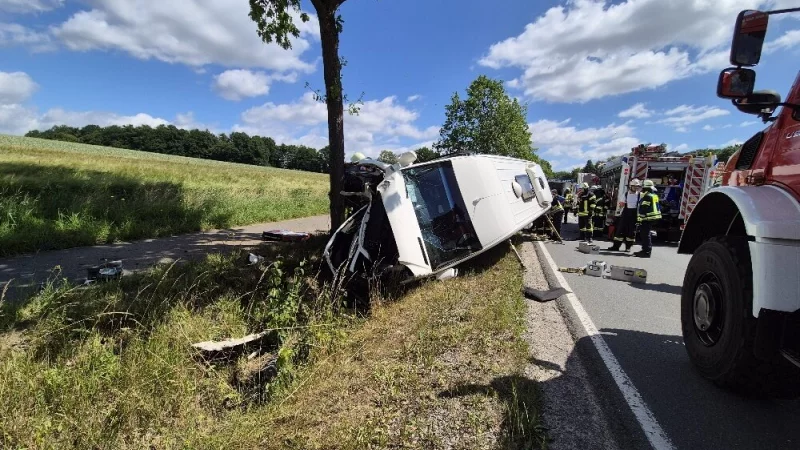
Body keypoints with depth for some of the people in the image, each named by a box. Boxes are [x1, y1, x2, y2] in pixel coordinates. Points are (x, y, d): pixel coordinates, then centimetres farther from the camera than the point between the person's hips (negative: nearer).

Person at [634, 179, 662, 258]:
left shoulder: (647, 196, -16)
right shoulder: (654, 196, 17)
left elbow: (643, 209, -21)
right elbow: (658, 207, 23)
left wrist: (641, 219, -20)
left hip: (647, 219, -11)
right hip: (654, 218, 11)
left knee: (645, 234, -8)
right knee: (646, 234, 18)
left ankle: (646, 252, -8)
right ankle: (645, 250, 25)